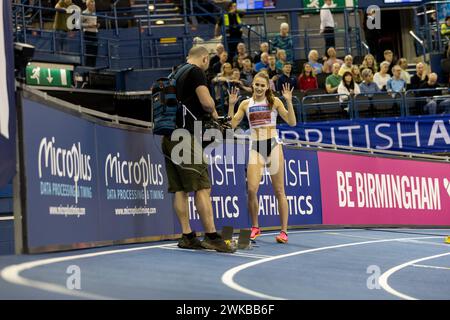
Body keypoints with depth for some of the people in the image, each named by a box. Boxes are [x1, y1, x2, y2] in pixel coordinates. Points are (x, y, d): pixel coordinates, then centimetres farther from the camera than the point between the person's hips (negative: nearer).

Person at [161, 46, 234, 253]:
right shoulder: (196, 72, -3)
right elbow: (206, 102, -15)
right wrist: (213, 112, 6)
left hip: (169, 136, 8)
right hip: (185, 135, -8)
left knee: (180, 189, 7)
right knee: (202, 187, -9)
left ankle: (187, 236, 8)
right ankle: (211, 236, -12)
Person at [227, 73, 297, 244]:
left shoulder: (274, 101, 2)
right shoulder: (246, 104, 8)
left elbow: (292, 122, -3)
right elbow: (232, 125, 4)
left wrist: (289, 101, -14)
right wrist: (231, 105, -5)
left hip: (273, 145, -2)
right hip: (255, 147, 2)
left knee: (279, 191, 0)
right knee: (251, 189, -10)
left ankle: (284, 231, 5)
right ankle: (255, 228, 9)